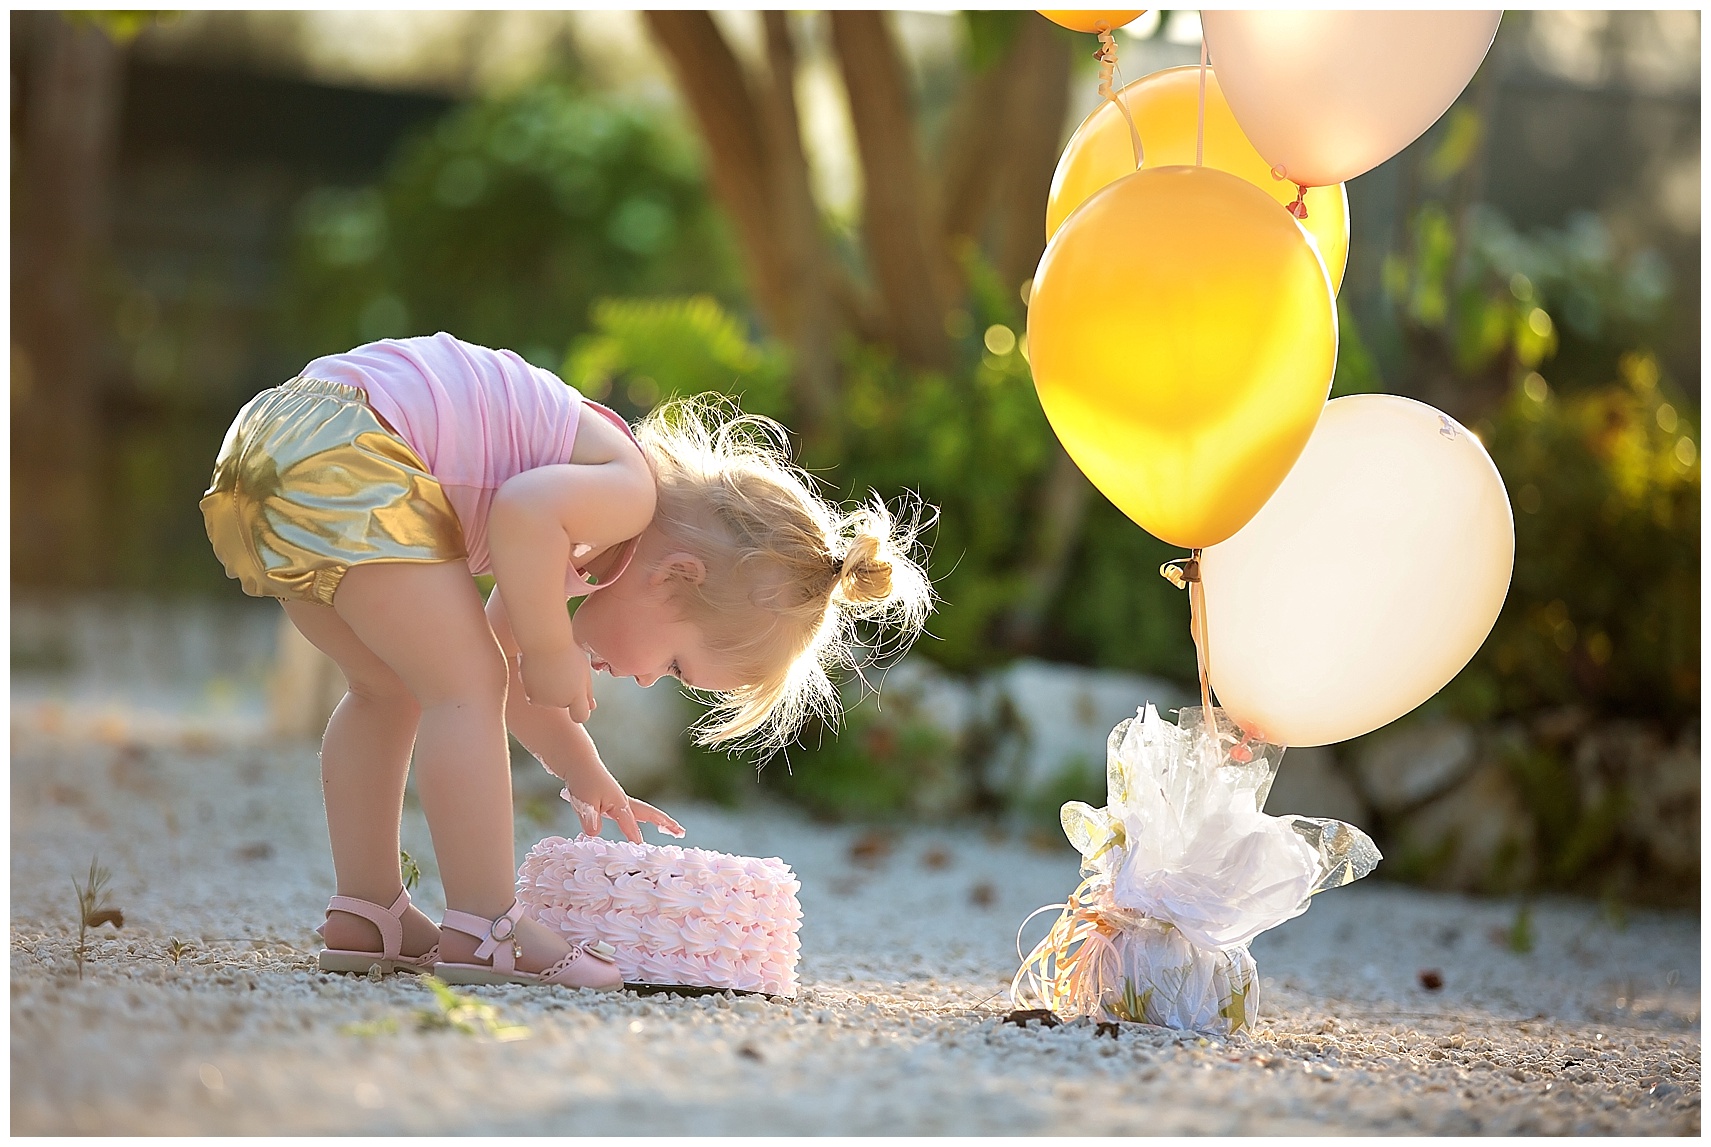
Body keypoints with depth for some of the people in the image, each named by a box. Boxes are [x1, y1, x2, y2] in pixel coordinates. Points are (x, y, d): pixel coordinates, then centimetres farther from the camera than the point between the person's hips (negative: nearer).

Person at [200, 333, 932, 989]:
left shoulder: (579, 540, 22)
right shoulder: (628, 492, -8)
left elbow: (502, 660, 32)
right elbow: (521, 513, -27)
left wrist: (583, 774, 30)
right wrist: (552, 652, -15)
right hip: (342, 452, -11)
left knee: (390, 690, 21)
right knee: (462, 687, -6)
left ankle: (365, 915, 25)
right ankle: (483, 930, -7)